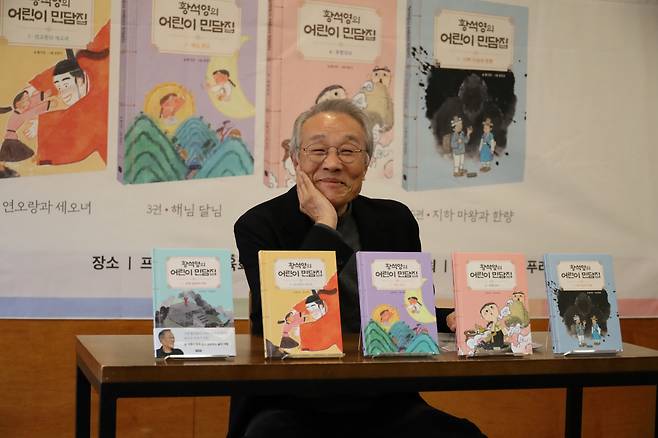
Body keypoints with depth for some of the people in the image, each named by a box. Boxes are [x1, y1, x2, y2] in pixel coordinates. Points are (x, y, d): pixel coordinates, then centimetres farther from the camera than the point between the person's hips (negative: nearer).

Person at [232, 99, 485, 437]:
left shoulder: (396, 221, 9)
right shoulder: (259, 225, -2)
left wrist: (451, 321, -6)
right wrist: (324, 227, -15)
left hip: (384, 406, 3)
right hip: (292, 406, -3)